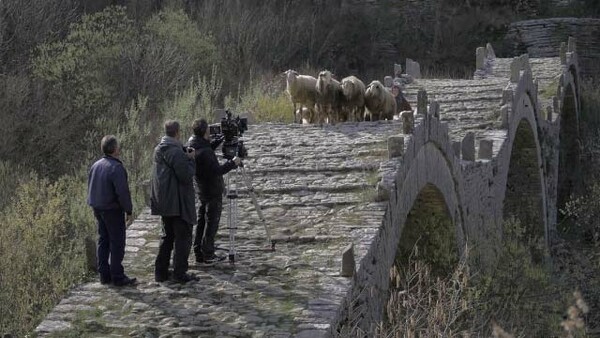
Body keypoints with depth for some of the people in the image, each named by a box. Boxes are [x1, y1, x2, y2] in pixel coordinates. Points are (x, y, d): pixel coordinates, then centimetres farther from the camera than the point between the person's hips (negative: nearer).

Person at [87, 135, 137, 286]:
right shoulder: (116, 168, -19)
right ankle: (117, 276, 3)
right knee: (117, 243, 0)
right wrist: (129, 212, -13)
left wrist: (96, 206, 19)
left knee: (103, 241, 14)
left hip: (98, 209, 8)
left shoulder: (95, 165, 7)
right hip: (113, 210, -8)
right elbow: (123, 192, -21)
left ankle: (104, 274, 19)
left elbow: (90, 188, 13)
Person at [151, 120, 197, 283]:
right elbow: (186, 176, -21)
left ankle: (160, 271, 19)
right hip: (178, 202, -8)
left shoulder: (159, 149, 8)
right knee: (183, 237, 1)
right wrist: (190, 159, -8)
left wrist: (185, 155, 6)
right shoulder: (176, 152, -20)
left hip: (163, 201, 9)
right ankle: (179, 273, 2)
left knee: (167, 236, 18)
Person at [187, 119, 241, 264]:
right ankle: (208, 254, 6)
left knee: (201, 221, 14)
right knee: (211, 222, 0)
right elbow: (217, 170, -27)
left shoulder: (193, 145, 1)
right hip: (212, 192, -9)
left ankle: (199, 254, 20)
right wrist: (233, 163, -16)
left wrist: (221, 139, 9)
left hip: (202, 190, 9)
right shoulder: (204, 152, -27)